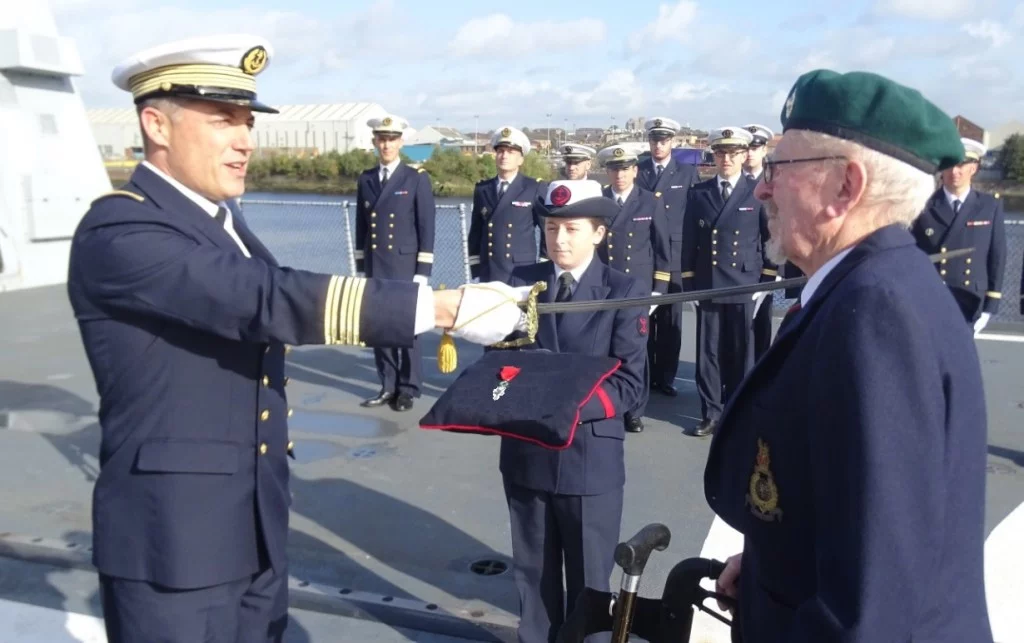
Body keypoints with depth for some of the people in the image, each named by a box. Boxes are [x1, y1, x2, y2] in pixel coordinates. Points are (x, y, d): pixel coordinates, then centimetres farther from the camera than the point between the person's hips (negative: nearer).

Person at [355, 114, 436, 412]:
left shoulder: (417, 179, -2)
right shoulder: (365, 179, 10)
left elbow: (426, 228, -5)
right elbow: (361, 226, 12)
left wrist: (423, 271, -10)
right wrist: (360, 266, 9)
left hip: (405, 266, -4)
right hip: (374, 267, 4)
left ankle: (408, 389, 12)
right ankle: (388, 386, 19)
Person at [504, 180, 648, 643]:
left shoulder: (625, 291, -6)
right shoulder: (521, 281, 4)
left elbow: (629, 385, -11)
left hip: (590, 457, -3)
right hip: (526, 452, 3)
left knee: (589, 579, 12)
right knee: (532, 570, 18)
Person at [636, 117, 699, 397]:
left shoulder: (688, 173, 6)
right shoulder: (637, 171, 7)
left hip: (674, 256, 0)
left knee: (670, 320, 4)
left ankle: (666, 377, 13)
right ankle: (644, 375, 13)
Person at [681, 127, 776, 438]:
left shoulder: (759, 194, 1)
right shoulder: (698, 194, 7)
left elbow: (772, 241, 4)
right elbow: (689, 243, 8)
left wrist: (766, 283, -1)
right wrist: (689, 284, 4)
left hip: (745, 288, -1)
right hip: (707, 287, 2)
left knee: (741, 354, 6)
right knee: (708, 353, 5)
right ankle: (711, 414, 15)